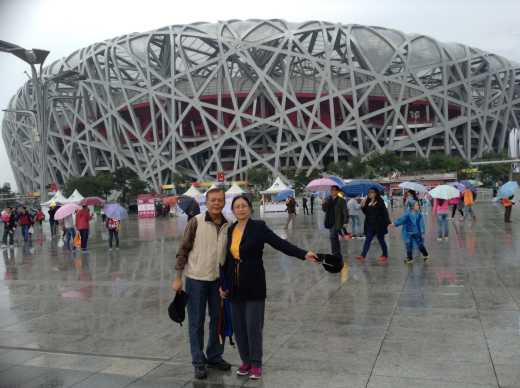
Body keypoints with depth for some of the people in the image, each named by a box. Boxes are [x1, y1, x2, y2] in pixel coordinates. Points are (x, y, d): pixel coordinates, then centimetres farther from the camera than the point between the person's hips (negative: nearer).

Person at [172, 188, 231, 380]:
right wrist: (178, 277, -9)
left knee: (218, 319, 14)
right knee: (196, 322, 6)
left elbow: (228, 253, 9)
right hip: (196, 278, -4)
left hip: (218, 279, 4)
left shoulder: (227, 225, 0)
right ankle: (199, 362, 19)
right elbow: (183, 250, -8)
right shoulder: (196, 222, -11)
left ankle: (214, 356, 32)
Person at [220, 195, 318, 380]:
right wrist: (223, 284, 11)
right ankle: (246, 361, 26)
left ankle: (256, 364, 16)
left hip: (254, 285, -4)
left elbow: (280, 243, -15)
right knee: (238, 327, 9)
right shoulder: (230, 230, 7)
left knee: (254, 327, -1)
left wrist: (304, 254, -28)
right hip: (235, 286, 4)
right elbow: (226, 259, 12)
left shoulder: (258, 227, -7)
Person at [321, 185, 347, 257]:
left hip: (337, 223, -6)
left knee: (332, 237, -16)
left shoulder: (341, 200, -7)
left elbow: (345, 212, -7)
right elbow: (324, 209, 10)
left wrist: (345, 222, -14)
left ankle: (335, 253, -11)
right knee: (335, 238, 16)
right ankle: (338, 254, 29)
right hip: (330, 222, 6)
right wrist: (323, 205, -12)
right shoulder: (328, 200, 8)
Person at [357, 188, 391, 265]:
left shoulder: (380, 202, -9)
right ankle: (363, 255, -4)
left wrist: (388, 222, -16)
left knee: (381, 240, 5)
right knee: (368, 240, 0)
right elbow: (366, 212, 13)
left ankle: (385, 256, 19)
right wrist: (363, 206, -4)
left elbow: (385, 212, -11)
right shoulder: (368, 202, 9)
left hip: (379, 225, -6)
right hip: (370, 225, 6)